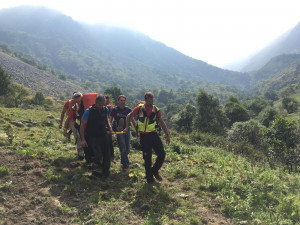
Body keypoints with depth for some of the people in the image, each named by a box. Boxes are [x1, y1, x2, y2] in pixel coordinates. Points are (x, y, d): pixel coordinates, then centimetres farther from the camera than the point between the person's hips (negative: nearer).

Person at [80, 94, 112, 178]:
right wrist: (83, 139, -14)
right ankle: (95, 160, 22)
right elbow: (82, 125, -10)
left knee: (107, 155, 6)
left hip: (103, 136, 5)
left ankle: (105, 173, 25)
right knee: (98, 155, -16)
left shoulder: (105, 110, 2)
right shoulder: (89, 111, -13)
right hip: (93, 137, -5)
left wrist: (109, 126, 7)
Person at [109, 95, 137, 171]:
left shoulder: (128, 109, 4)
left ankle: (123, 161, 35)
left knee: (127, 148, 11)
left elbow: (132, 120, 11)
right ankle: (126, 165, 6)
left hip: (127, 130, 4)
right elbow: (110, 120, -1)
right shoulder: (115, 110, -3)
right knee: (123, 149, -4)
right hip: (119, 131, -4)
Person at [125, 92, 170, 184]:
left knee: (162, 154, -5)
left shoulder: (156, 110, 1)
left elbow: (162, 123, 9)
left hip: (153, 134, 2)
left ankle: (155, 171, 20)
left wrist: (167, 135, 6)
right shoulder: (139, 108, -4)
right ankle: (149, 177, 19)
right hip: (143, 136, -2)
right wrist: (127, 127, 5)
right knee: (147, 157, 3)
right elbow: (129, 116, 10)